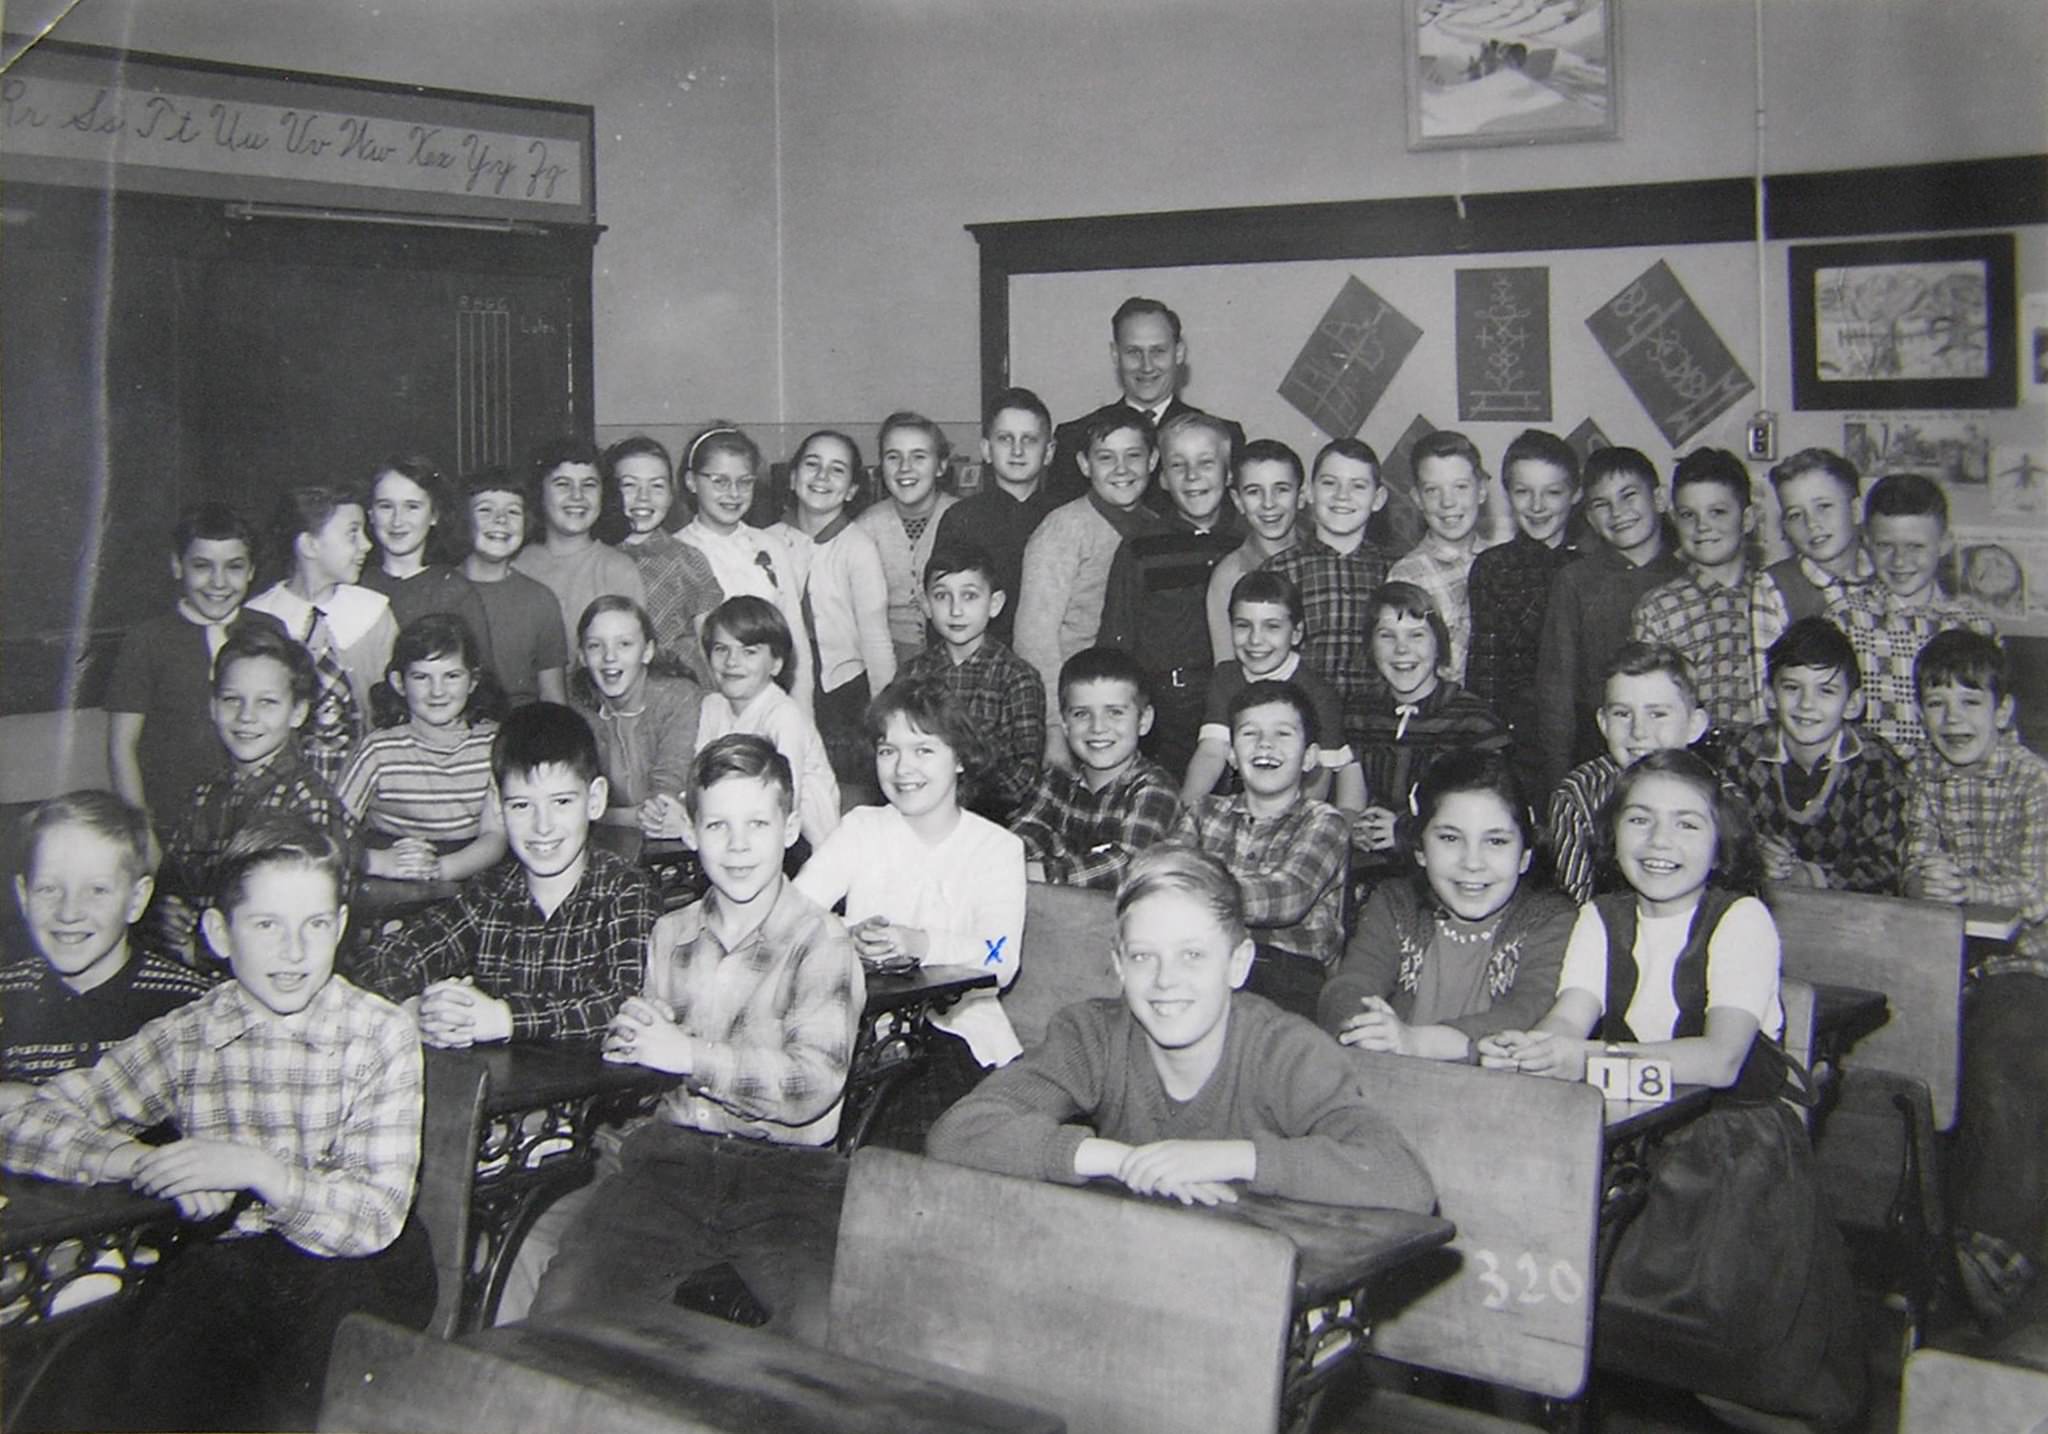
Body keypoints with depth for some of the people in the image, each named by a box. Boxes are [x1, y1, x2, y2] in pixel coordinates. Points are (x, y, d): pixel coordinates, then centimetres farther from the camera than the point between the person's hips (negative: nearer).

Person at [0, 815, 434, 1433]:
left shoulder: (382, 1035, -2)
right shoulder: (184, 1038, 5)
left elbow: (376, 1218, -9)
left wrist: (258, 1169, -22)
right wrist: (146, 1162, -13)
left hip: (350, 1267, -2)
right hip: (220, 1258, 2)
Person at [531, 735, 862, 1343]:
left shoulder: (822, 942, -1)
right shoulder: (670, 934, 15)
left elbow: (813, 1086, -12)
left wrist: (689, 1053, -12)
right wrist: (632, 1033, 1)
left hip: (787, 1168, -4)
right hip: (670, 1152, 4)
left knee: (825, 1335, -27)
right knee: (560, 1309, -17)